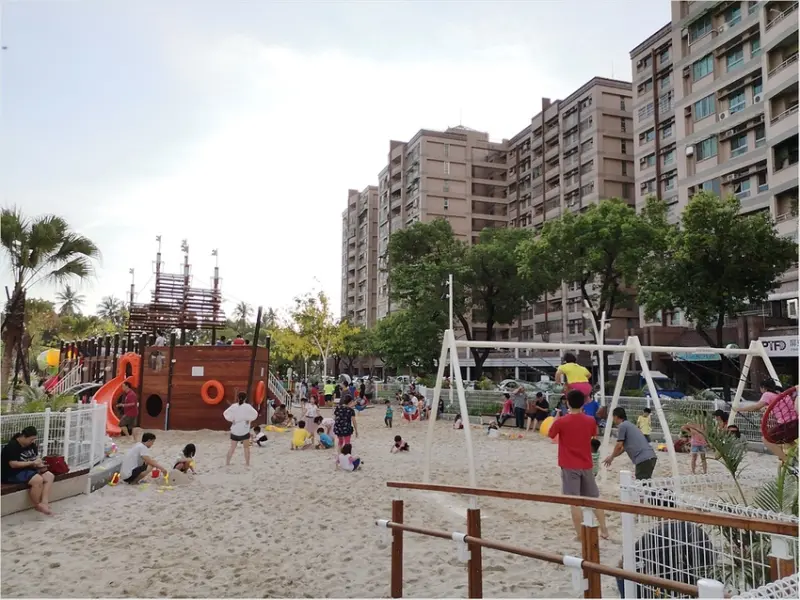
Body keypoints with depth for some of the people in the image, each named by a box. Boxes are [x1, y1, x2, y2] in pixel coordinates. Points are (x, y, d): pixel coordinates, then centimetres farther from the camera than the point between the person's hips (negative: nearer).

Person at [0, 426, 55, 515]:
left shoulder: (31, 444, 6)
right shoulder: (12, 446, -19)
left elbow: (35, 457, 16)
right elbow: (13, 464, -25)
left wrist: (39, 463, -7)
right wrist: (32, 463, -23)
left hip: (28, 469, 9)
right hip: (13, 473, -9)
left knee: (49, 476, -11)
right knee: (38, 480, -31)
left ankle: (44, 503, -21)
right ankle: (37, 506, -12)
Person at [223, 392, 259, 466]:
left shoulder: (233, 406, -5)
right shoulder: (247, 406, -10)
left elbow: (225, 414, -6)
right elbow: (255, 414, -13)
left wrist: (231, 420, 4)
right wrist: (249, 419, 0)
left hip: (235, 430, 2)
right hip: (245, 430, -2)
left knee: (232, 447, 14)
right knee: (246, 447, 11)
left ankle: (227, 463, 16)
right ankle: (247, 463, 12)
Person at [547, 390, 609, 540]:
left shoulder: (561, 422, -13)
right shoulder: (590, 421, -2)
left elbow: (550, 435, 4)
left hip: (569, 466, -4)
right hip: (586, 465, 4)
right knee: (594, 498, 18)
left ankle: (580, 535, 3)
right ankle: (604, 530, 23)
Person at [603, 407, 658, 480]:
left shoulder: (622, 426, -2)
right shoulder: (629, 425, 26)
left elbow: (619, 446, -4)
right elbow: (624, 447, 34)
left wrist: (611, 457, 13)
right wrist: (612, 456, 40)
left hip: (643, 459, -9)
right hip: (650, 457, 9)